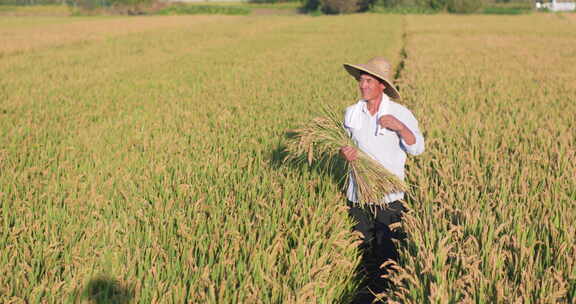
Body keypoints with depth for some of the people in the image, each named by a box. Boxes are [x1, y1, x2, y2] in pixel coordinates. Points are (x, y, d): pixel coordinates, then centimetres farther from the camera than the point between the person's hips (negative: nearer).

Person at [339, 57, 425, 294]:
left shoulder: (400, 113, -5)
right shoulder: (351, 113, 4)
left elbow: (417, 148, -9)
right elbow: (344, 143, 14)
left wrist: (401, 127, -25)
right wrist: (344, 153, -10)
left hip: (389, 196, -3)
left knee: (387, 252, -1)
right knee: (363, 250, 12)